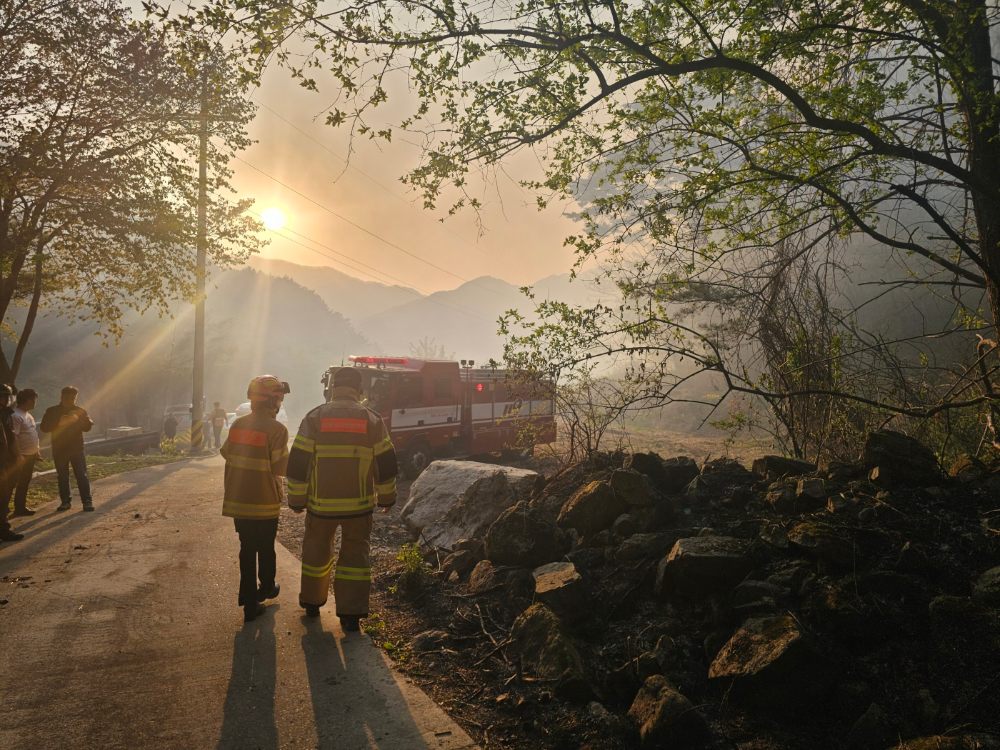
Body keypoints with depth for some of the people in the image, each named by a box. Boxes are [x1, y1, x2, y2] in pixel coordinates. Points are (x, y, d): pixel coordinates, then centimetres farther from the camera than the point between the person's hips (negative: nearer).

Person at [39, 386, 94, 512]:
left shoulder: (80, 411, 4)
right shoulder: (52, 411, 3)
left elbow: (88, 426, -1)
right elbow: (43, 427, -5)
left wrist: (78, 420, -20)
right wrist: (59, 423, -20)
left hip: (77, 449, -1)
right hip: (59, 450, 1)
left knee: (82, 476, -4)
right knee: (62, 477, 7)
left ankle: (87, 501, -3)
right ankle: (65, 501, 15)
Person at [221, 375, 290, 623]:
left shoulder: (238, 424, 0)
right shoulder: (277, 429, -18)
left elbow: (226, 454, 10)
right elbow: (280, 467, -18)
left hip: (237, 500, 4)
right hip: (265, 502, -4)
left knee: (247, 549, 11)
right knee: (266, 548, 17)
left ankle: (250, 604, 14)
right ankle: (266, 588, 38)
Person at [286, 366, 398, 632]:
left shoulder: (314, 417, -4)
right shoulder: (372, 420, -1)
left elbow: (298, 463, -4)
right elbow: (386, 464, 2)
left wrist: (297, 499, 5)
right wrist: (386, 498, 13)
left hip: (321, 503, 0)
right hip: (359, 504, 0)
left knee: (316, 551, 19)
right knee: (356, 555, 9)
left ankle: (312, 603, 34)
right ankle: (351, 615, 8)